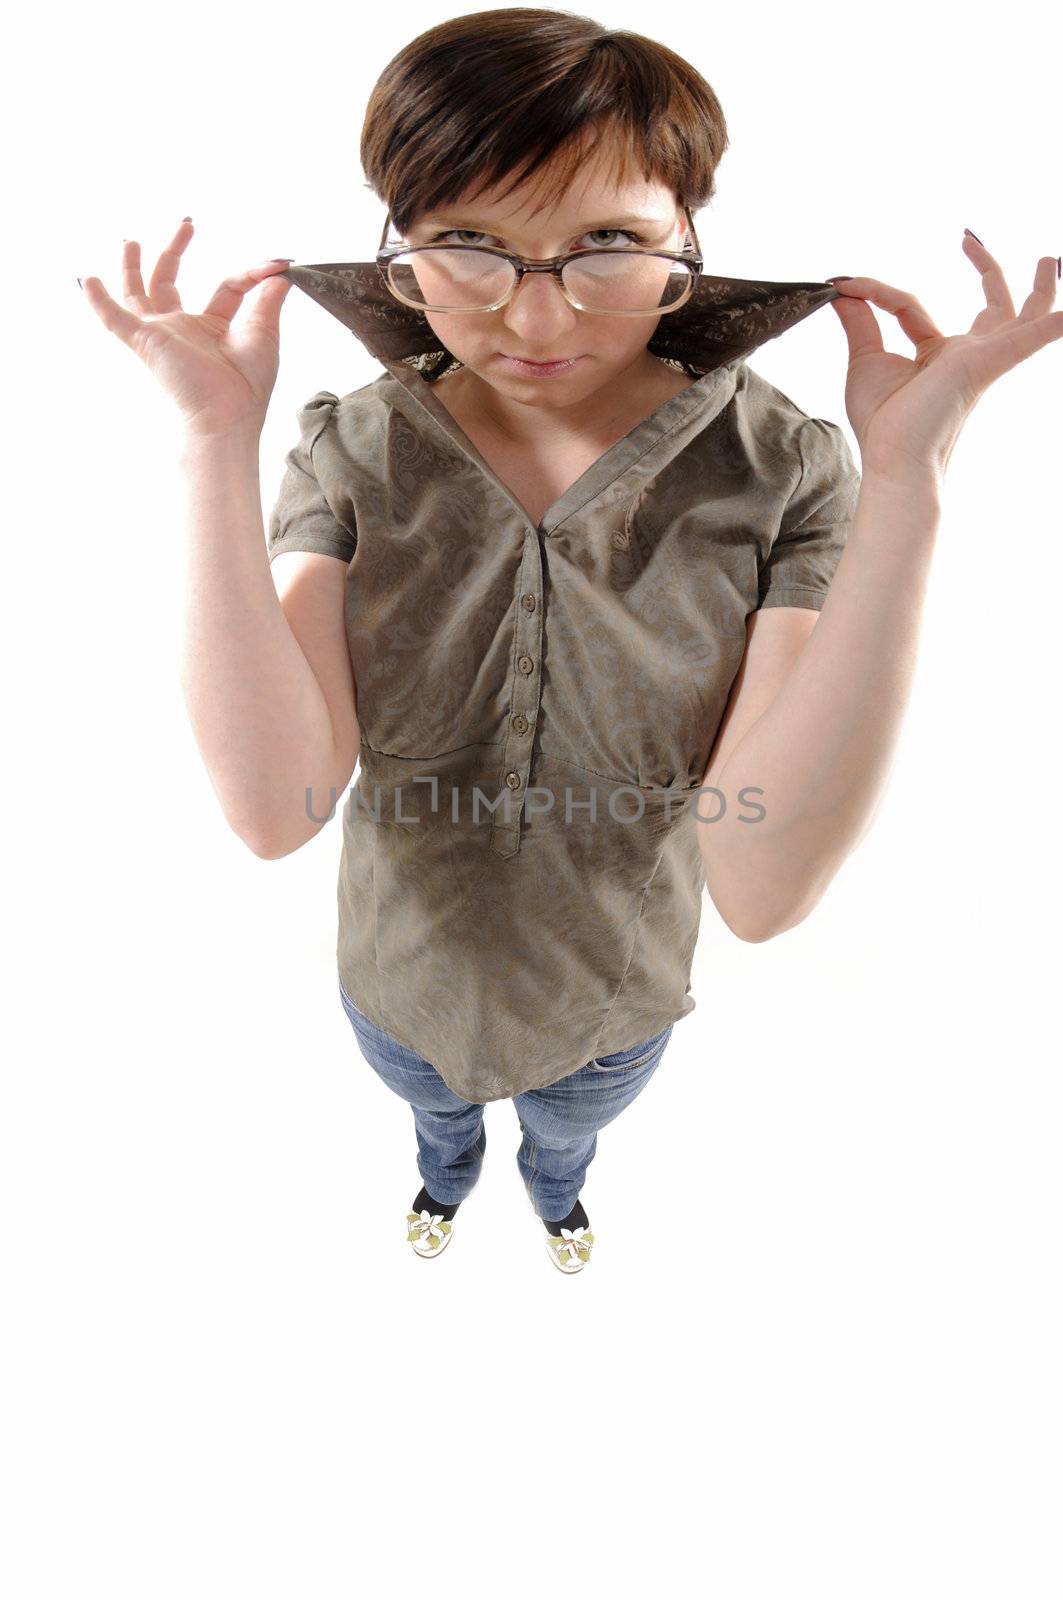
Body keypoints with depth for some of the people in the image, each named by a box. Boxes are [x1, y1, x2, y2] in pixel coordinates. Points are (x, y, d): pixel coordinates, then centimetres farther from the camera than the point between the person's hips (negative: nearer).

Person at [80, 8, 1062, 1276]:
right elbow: (273, 811, -33)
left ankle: (552, 1188, 73)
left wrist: (903, 486, -41)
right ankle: (450, 1172, 74)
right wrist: (218, 447, -37)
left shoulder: (783, 471, -25)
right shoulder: (350, 455, -21)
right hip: (402, 992, 1)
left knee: (569, 1130, 34)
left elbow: (765, 885, -36)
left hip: (615, 1005, 0)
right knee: (434, 1107, 34)